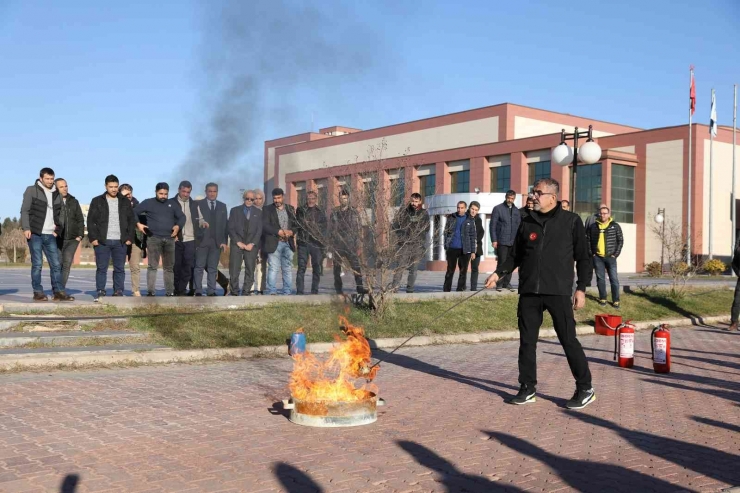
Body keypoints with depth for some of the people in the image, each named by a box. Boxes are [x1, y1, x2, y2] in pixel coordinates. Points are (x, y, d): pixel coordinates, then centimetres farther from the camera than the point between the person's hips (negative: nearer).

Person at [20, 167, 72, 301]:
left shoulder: (56, 194, 14)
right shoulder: (32, 190, 1)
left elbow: (59, 213, 20)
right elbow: (25, 210, -3)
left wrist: (57, 229, 7)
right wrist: (26, 228, -13)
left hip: (50, 235, 5)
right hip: (35, 234, -5)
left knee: (56, 264, 2)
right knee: (37, 264, -4)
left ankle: (59, 292, 5)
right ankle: (38, 292, 2)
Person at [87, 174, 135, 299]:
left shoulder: (125, 202, 11)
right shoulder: (97, 201, 5)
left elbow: (131, 221, 11)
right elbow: (90, 221, 3)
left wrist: (129, 238, 2)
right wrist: (93, 238, -6)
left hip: (121, 242, 2)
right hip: (102, 241, -2)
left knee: (120, 269, 3)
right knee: (101, 268, 0)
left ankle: (118, 292, 9)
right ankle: (100, 292, 5)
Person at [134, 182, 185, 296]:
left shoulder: (172, 205, 16)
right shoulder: (148, 203, 6)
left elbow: (182, 217, 19)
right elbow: (134, 212, 6)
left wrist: (178, 226, 1)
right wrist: (138, 224, -7)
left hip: (169, 239, 4)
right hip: (154, 238, -4)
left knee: (169, 267, 7)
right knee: (153, 266, -8)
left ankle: (170, 292, 11)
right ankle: (150, 291, -7)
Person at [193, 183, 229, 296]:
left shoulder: (222, 206, 14)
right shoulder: (199, 205, 4)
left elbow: (225, 225, 10)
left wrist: (224, 241, 3)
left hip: (217, 242, 3)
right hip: (202, 240, -2)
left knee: (213, 268, 3)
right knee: (199, 267, -1)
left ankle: (211, 291, 5)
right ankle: (198, 291, 3)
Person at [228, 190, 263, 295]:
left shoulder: (258, 212, 12)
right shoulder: (235, 210, 9)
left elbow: (259, 230, 6)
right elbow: (231, 228, 4)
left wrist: (252, 244, -5)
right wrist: (238, 242, -6)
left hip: (252, 245, 1)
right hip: (237, 244, -1)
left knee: (250, 270, -2)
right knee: (234, 270, -5)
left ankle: (246, 292, 4)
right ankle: (234, 292, 2)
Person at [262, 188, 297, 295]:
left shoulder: (290, 209, 15)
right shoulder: (267, 209, 4)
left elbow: (296, 224, 14)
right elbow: (265, 226, -6)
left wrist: (291, 231, -8)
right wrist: (278, 231, -17)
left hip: (288, 243, 4)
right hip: (274, 243, -3)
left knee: (288, 269, 5)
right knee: (273, 268, -6)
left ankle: (287, 292, 10)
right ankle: (272, 292, -3)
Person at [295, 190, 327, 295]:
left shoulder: (320, 213, 12)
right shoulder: (300, 210, 10)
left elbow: (324, 228, 10)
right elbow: (297, 224, 8)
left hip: (316, 243, 1)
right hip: (303, 243, -1)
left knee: (316, 268, 3)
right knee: (301, 267, -5)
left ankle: (314, 291, 11)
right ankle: (299, 291, -4)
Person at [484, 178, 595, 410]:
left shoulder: (571, 221, 2)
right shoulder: (527, 223, 12)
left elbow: (583, 258, 3)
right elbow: (516, 256, 18)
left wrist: (581, 288, -4)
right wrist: (499, 272, 5)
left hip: (558, 292, -4)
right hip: (529, 292, 4)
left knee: (569, 340, -2)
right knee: (527, 341, 7)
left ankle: (585, 389, 11)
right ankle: (528, 388, 18)